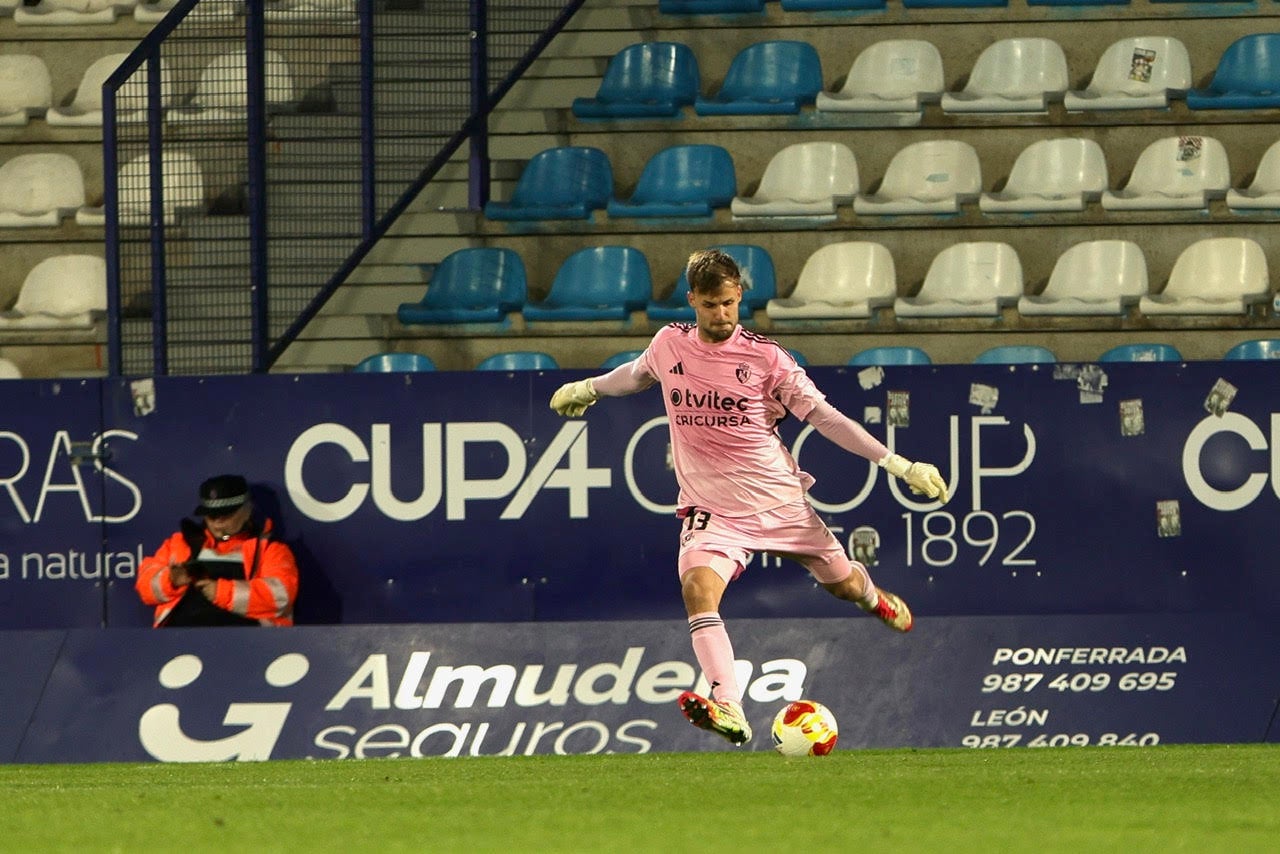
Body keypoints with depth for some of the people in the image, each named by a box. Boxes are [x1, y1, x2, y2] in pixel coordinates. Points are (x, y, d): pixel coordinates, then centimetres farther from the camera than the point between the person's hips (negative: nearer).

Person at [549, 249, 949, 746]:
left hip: (779, 499, 0)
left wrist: (897, 464, -8)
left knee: (843, 583, 13)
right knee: (698, 589, -28)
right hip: (711, 508, 0)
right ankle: (729, 712, -38)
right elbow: (638, 374, 26)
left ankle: (874, 599, 55)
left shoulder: (765, 357, -8)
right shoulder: (669, 345, 0)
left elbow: (823, 416, -4)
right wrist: (589, 389, 42)